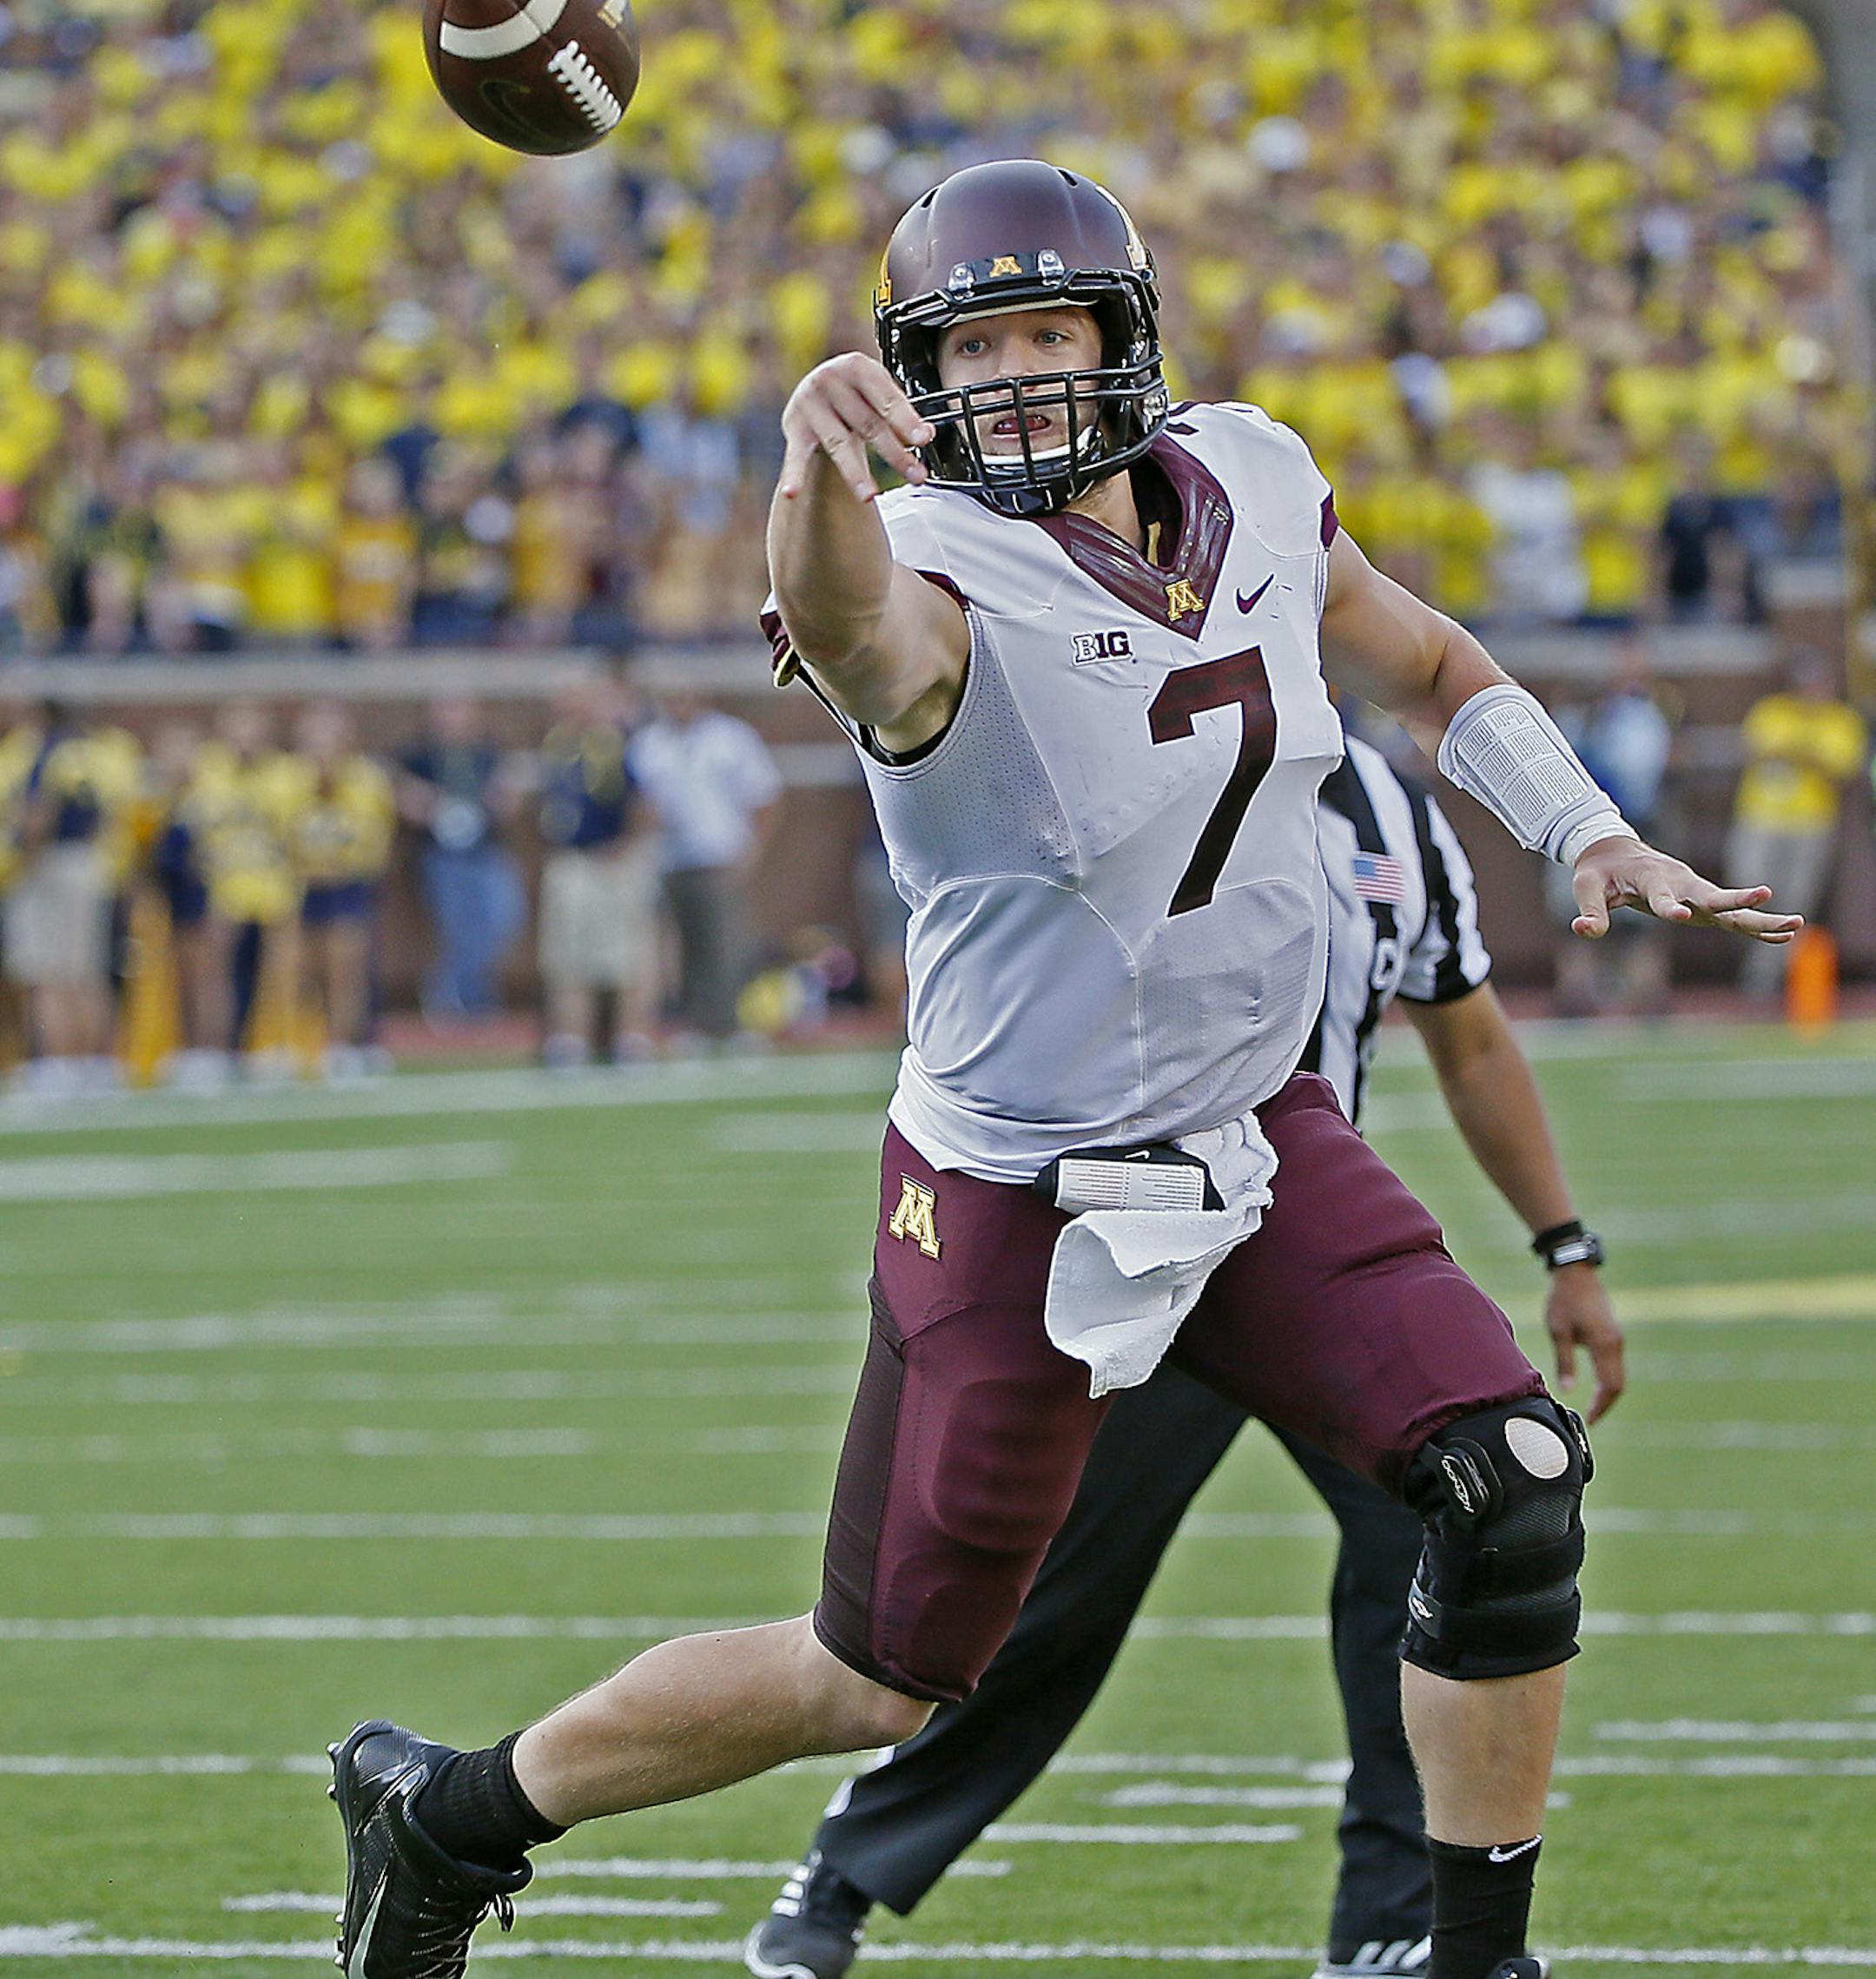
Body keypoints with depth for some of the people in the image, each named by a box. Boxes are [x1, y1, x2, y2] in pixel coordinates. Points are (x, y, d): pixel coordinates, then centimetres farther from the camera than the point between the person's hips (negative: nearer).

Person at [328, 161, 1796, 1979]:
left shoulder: (1251, 489, -3)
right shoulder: (949, 582, -24)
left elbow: (1433, 672, 17)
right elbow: (851, 625, -52)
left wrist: (1595, 839, 2)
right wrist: (816, 472, -74)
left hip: (1260, 1144, 6)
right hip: (1021, 1199, -5)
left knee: (1512, 1490, -12)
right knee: (882, 1684, 3)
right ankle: (447, 1812, 25)